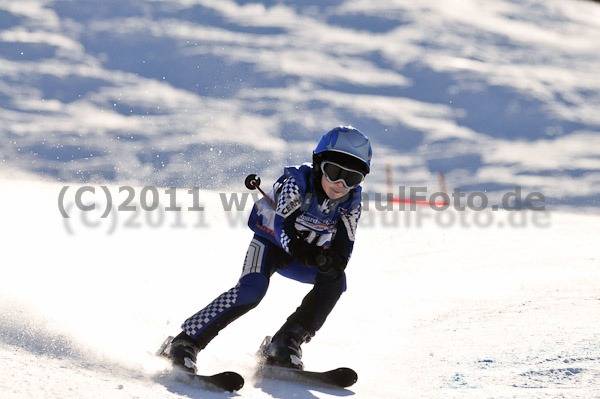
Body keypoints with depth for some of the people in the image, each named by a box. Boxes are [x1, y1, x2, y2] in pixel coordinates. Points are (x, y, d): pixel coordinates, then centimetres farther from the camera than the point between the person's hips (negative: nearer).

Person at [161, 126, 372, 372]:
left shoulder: (351, 202, -15)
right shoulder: (298, 181, -28)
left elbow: (343, 246, -18)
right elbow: (283, 226, -40)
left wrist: (335, 261, -42)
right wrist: (306, 253, -59)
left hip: (302, 254, 5)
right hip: (270, 241, -5)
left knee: (335, 279, -21)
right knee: (252, 290, -30)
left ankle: (284, 345, -15)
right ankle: (186, 342, -26)